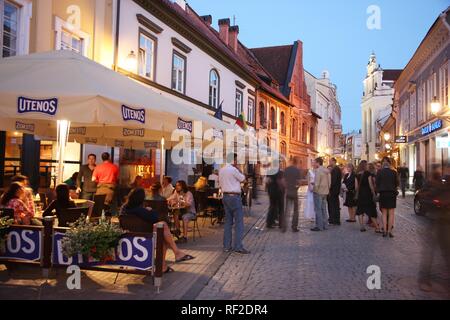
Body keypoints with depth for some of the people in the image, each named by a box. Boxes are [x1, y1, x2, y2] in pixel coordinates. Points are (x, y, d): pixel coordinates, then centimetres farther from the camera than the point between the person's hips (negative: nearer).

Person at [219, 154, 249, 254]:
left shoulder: (221, 170, 11)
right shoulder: (233, 169, -14)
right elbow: (243, 179, -3)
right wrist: (238, 169, 3)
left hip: (225, 196, 8)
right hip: (234, 196, -8)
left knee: (228, 221, 12)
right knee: (239, 222, -4)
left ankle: (226, 246, 15)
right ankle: (238, 246, -4)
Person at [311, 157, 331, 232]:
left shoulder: (318, 170, -15)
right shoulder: (327, 171, 11)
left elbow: (317, 183, -19)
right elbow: (329, 182, 15)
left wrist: (314, 190, -5)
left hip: (318, 192, -8)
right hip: (325, 192, 8)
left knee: (318, 209, -3)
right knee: (323, 209, 14)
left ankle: (319, 226, -1)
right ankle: (324, 225, 19)